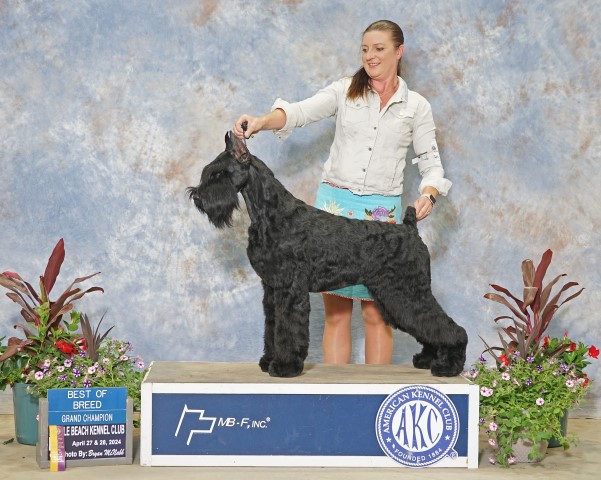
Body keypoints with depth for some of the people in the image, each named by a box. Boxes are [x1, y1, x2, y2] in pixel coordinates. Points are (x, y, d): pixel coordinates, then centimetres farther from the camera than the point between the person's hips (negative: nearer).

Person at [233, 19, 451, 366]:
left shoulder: (416, 106, 7)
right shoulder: (344, 91, 6)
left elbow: (431, 163, 7)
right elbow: (299, 112, -9)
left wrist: (428, 195, -14)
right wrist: (261, 122, -29)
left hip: (382, 212, 0)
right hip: (336, 203, 1)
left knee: (376, 312, 1)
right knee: (336, 310, 1)